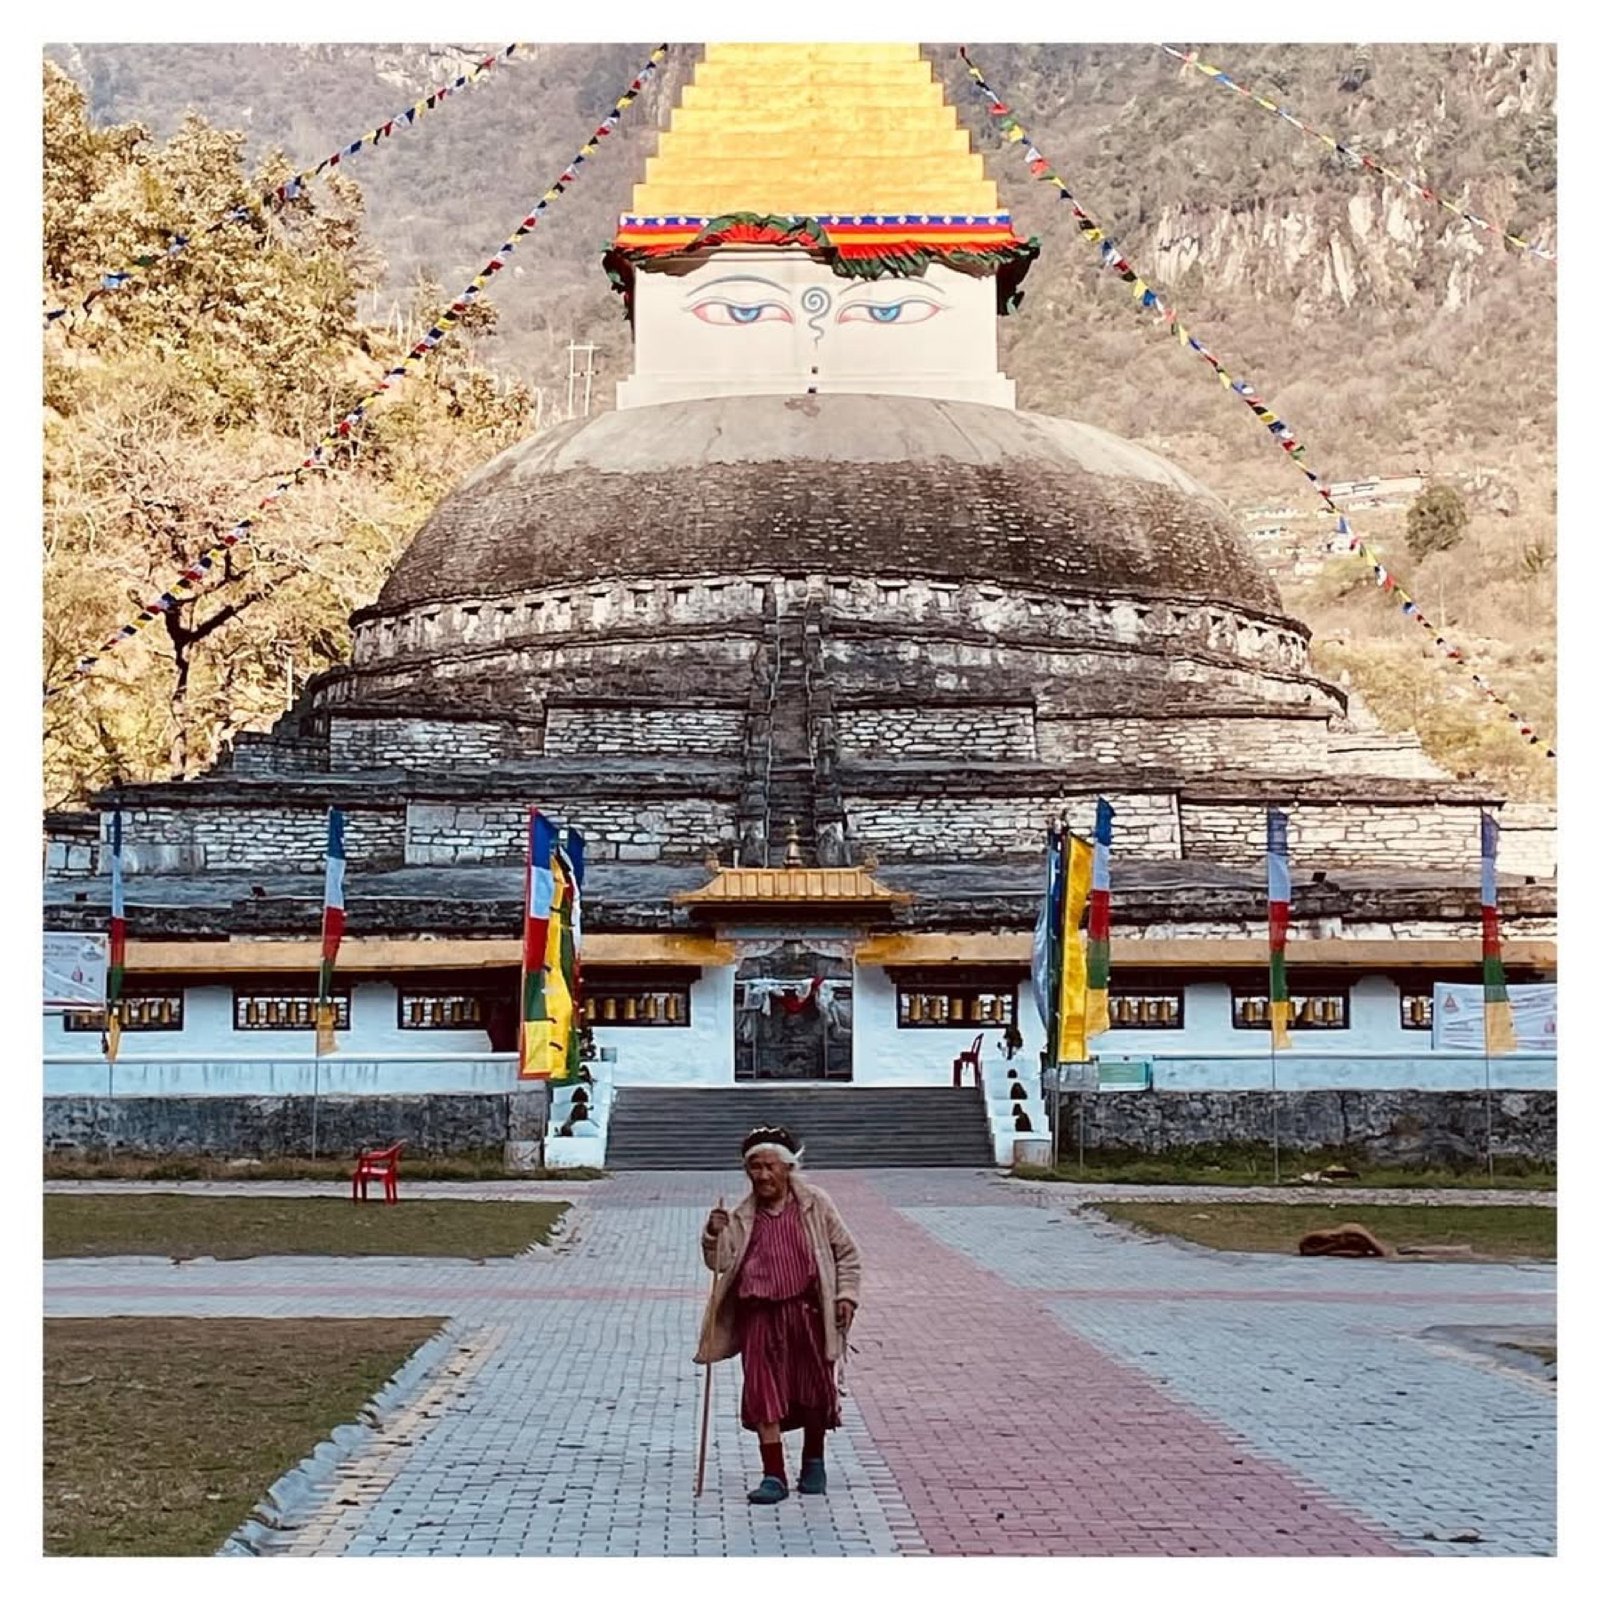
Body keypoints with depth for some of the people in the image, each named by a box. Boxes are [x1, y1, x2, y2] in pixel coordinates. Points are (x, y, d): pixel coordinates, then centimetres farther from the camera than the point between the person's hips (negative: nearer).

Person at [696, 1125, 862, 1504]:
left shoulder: (814, 1205, 0)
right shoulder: (741, 1217, 4)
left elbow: (847, 1253, 7)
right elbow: (721, 1263, -1)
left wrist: (846, 1294, -3)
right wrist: (715, 1235, -18)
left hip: (808, 1313, -1)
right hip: (760, 1316, 1)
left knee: (814, 1390, 9)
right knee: (763, 1395, -5)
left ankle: (813, 1463, 32)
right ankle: (774, 1476, 2)